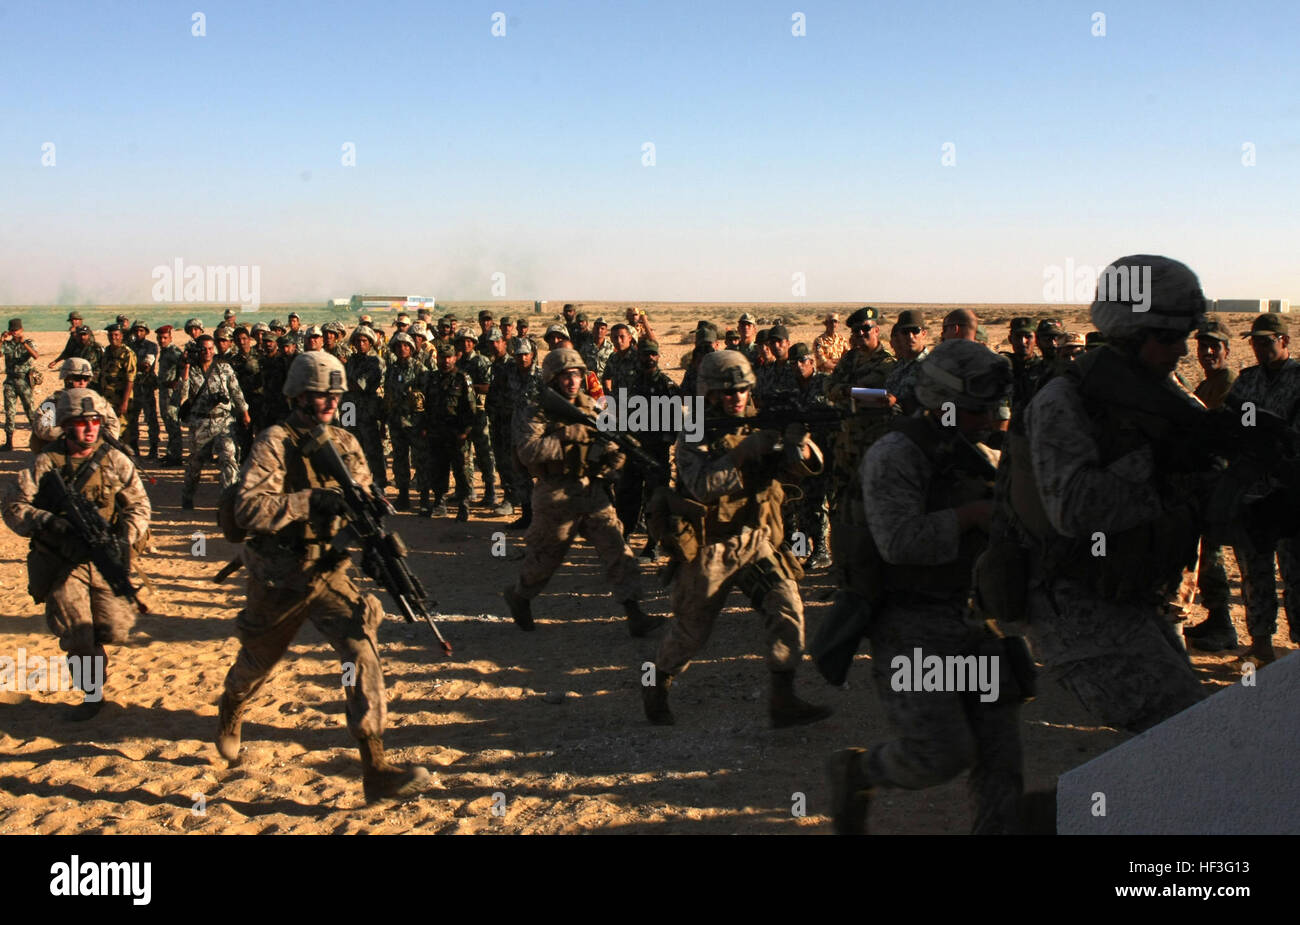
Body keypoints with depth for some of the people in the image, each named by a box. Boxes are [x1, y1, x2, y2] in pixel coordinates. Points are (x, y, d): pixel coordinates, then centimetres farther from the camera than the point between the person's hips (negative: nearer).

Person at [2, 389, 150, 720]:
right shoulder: (45, 463, -4)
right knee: (77, 637, -3)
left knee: (113, 629, 2)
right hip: (62, 562, -1)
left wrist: (126, 537, -16)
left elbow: (139, 505, 2)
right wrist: (49, 522, -22)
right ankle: (92, 693, 19)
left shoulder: (115, 461, 0)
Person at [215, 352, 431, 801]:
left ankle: (375, 769, -17)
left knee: (362, 647, -16)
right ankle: (229, 713, 54)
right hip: (280, 579, -3)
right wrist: (311, 501, -31)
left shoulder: (345, 443, 4)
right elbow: (248, 510, -25)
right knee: (258, 659, 18)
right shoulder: (274, 443, -14)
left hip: (331, 573, 4)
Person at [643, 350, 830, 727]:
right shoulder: (694, 437, -8)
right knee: (689, 631, 8)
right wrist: (744, 452, -32)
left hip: (755, 543, 3)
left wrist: (798, 444, -30)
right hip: (708, 550, -3)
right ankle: (656, 689, 34)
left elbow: (806, 466, -8)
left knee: (787, 605, -16)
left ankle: (783, 701, -11)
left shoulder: (761, 430, 3)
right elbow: (704, 484, -25)